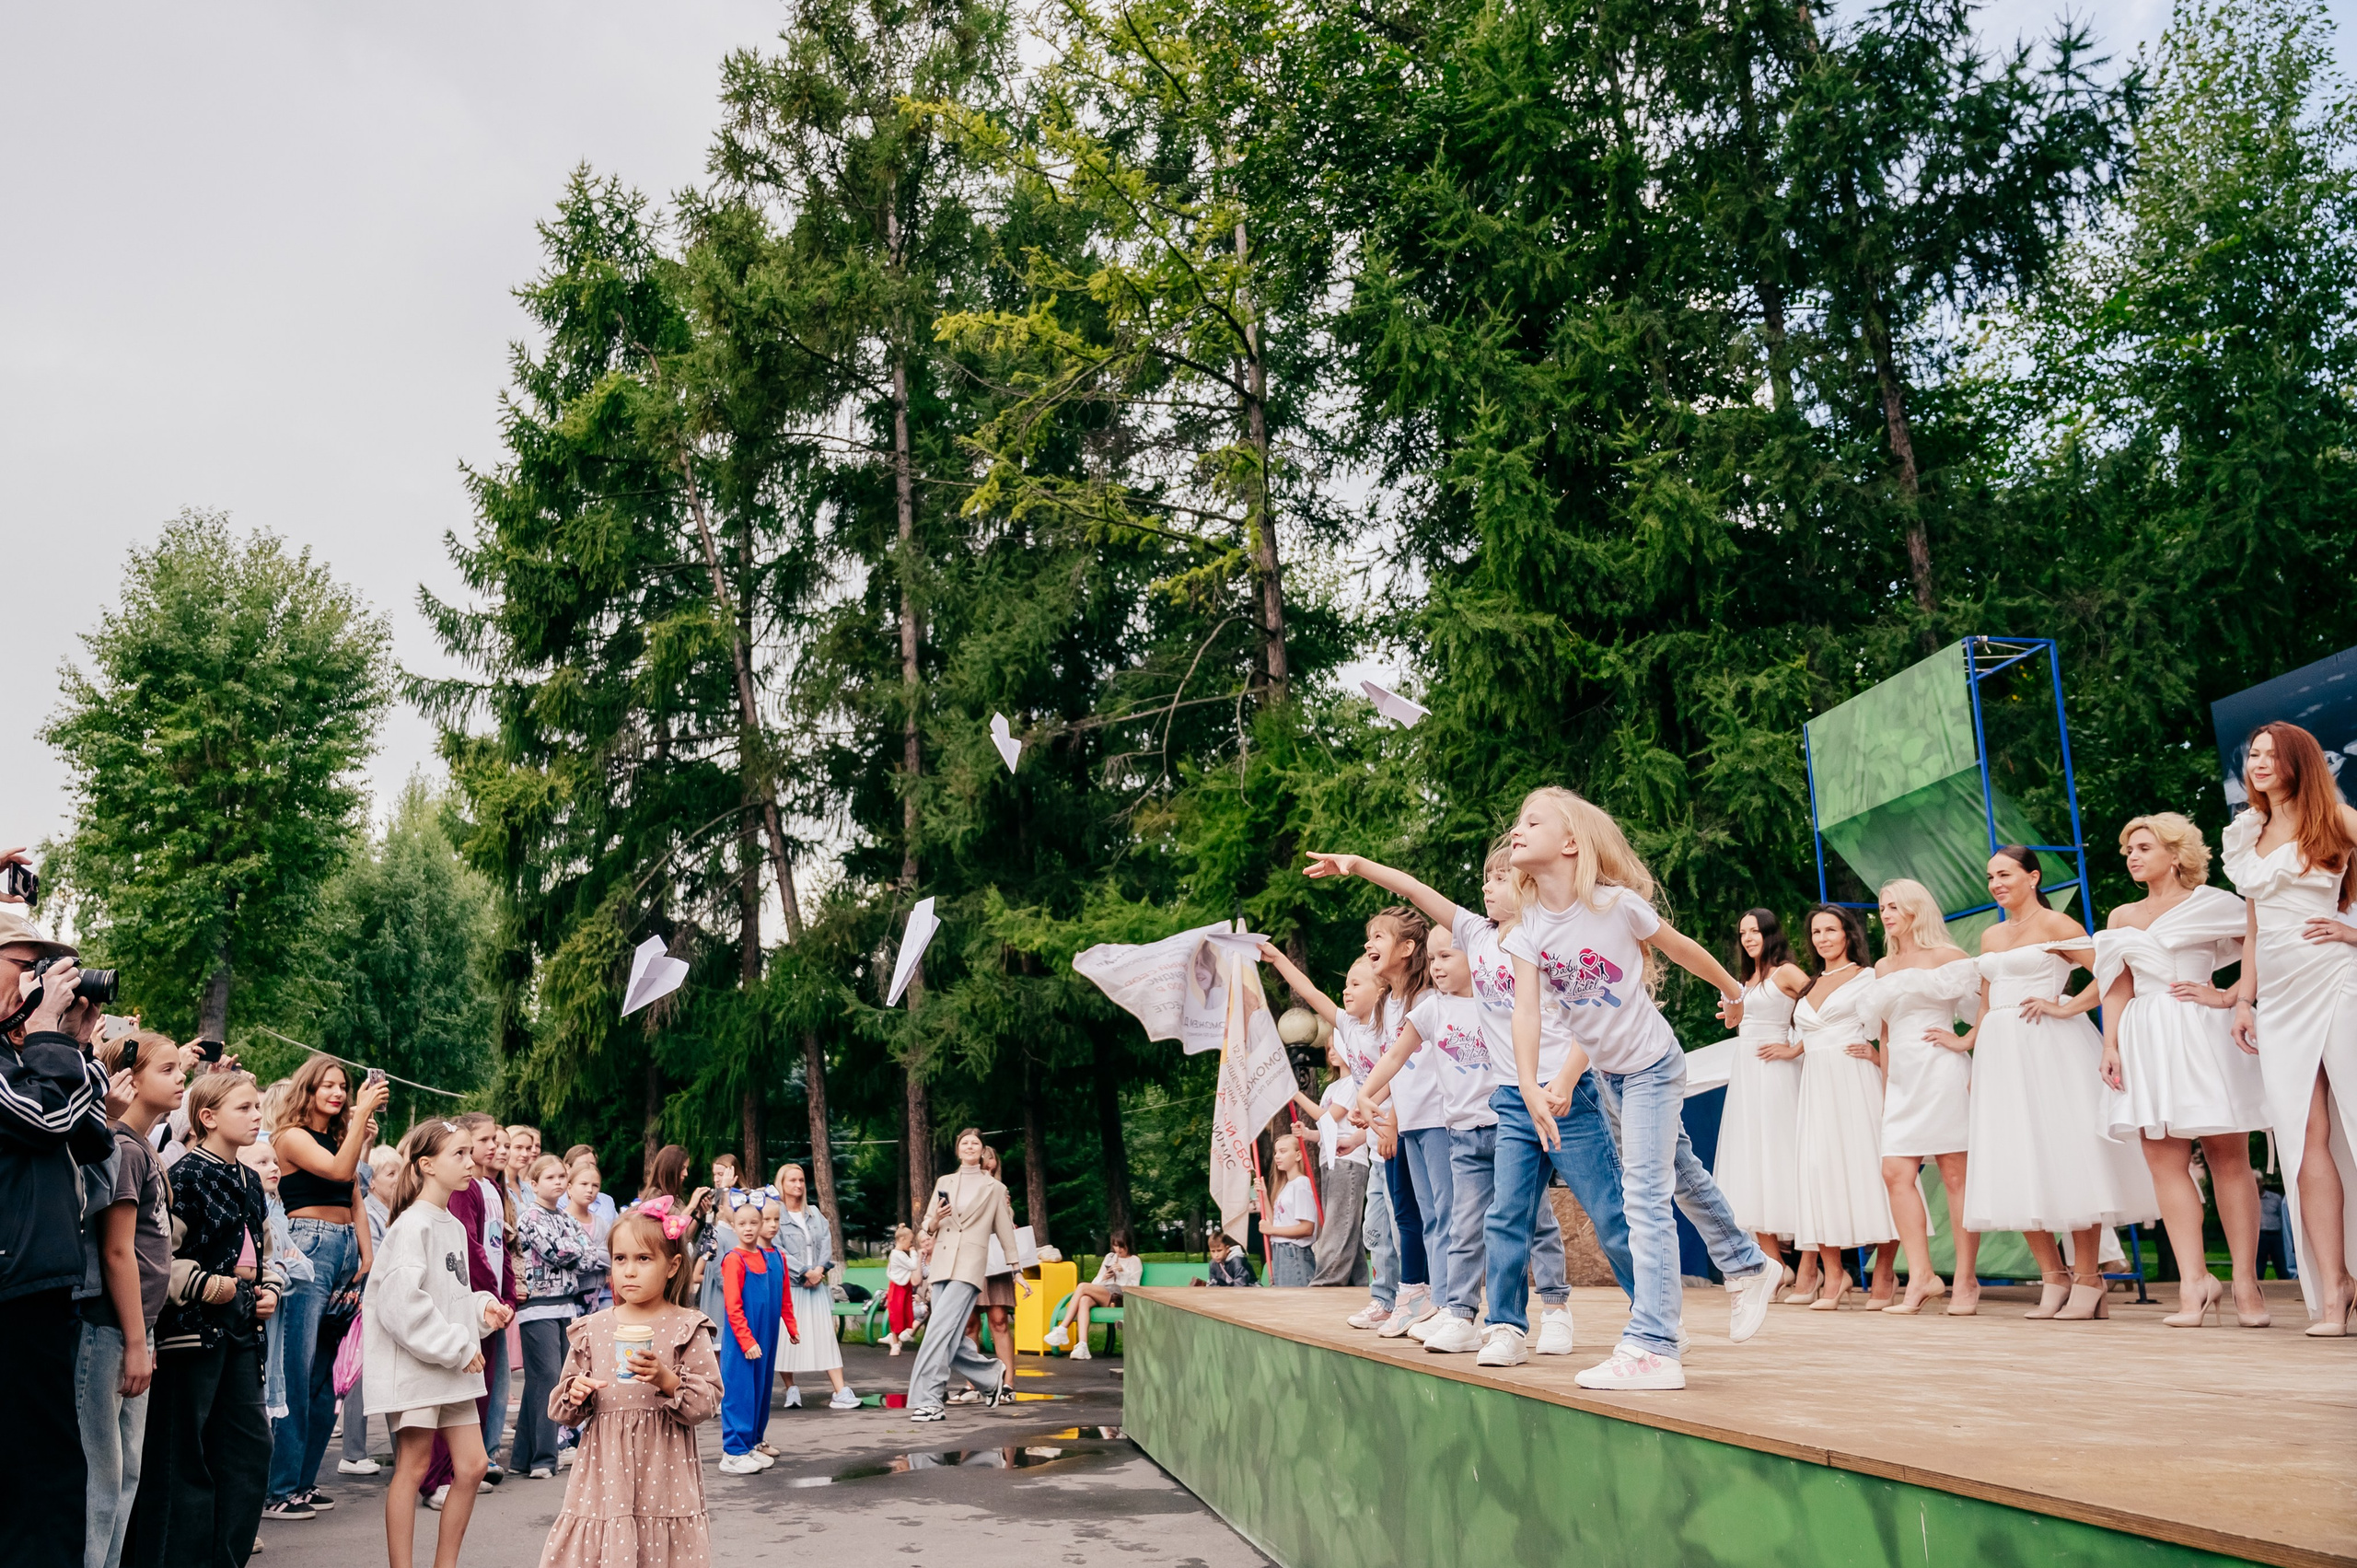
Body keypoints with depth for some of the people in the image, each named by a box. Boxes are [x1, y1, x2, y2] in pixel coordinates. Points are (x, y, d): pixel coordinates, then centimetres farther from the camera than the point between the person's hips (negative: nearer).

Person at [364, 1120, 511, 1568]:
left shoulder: (454, 1227, 12)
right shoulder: (413, 1225, -15)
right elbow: (401, 1303, -23)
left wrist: (483, 1307, 2)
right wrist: (457, 1346, -19)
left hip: (454, 1364, 8)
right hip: (414, 1363, -8)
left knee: (472, 1464, 8)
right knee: (413, 1467, 0)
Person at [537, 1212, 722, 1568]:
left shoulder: (687, 1328, -1)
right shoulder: (592, 1329, 8)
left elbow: (708, 1400, -6)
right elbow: (562, 1410, 13)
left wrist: (667, 1379, -20)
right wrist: (575, 1394, -8)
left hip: (663, 1475, -2)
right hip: (605, 1475, 3)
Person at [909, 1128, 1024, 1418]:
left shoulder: (994, 1187, 8)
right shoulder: (944, 1183, 16)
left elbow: (1005, 1231, 10)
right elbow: (927, 1228, 16)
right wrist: (935, 1219, -7)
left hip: (970, 1266, -5)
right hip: (941, 1263, 5)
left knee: (941, 1329, -18)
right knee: (950, 1340, 2)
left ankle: (927, 1400, -18)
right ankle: (996, 1376, 23)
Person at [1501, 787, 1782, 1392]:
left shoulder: (1617, 903, -22)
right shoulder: (1528, 930, -9)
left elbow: (1682, 949, -5)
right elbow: (1527, 1008, -19)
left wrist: (1732, 991, 11)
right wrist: (1529, 1085, -33)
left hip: (1652, 1066, -6)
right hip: (1608, 1074, 6)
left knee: (1646, 1195, -13)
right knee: (1680, 1173, 22)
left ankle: (1652, 1348, -14)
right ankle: (1748, 1267, 44)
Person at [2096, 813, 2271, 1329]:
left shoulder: (2212, 903, 4)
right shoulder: (2121, 917, 17)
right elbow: (2118, 989, 14)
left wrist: (2228, 998, -9)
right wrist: (2111, 1046, 4)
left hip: (2201, 1036, -4)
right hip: (2145, 1042, 4)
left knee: (2228, 1157, -3)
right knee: (2165, 1162, -4)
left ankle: (2246, 1282, 0)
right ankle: (2193, 1280, -4)